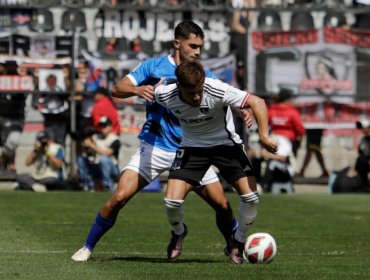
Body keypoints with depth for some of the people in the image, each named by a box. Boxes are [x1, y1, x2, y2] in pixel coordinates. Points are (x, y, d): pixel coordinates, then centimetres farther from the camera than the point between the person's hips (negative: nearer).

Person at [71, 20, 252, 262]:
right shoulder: (153, 66, 0)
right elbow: (117, 89, -7)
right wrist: (137, 89, -29)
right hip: (154, 149, -2)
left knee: (222, 204, -5)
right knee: (119, 197, -14)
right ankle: (88, 247, 4)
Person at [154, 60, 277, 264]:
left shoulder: (217, 91, -31)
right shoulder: (165, 96, -23)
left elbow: (257, 102, -26)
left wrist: (263, 135, -34)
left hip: (225, 143, -1)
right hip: (192, 146, 1)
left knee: (251, 197, -15)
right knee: (171, 201, -14)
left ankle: (238, 241, 15)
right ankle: (178, 232, 23)